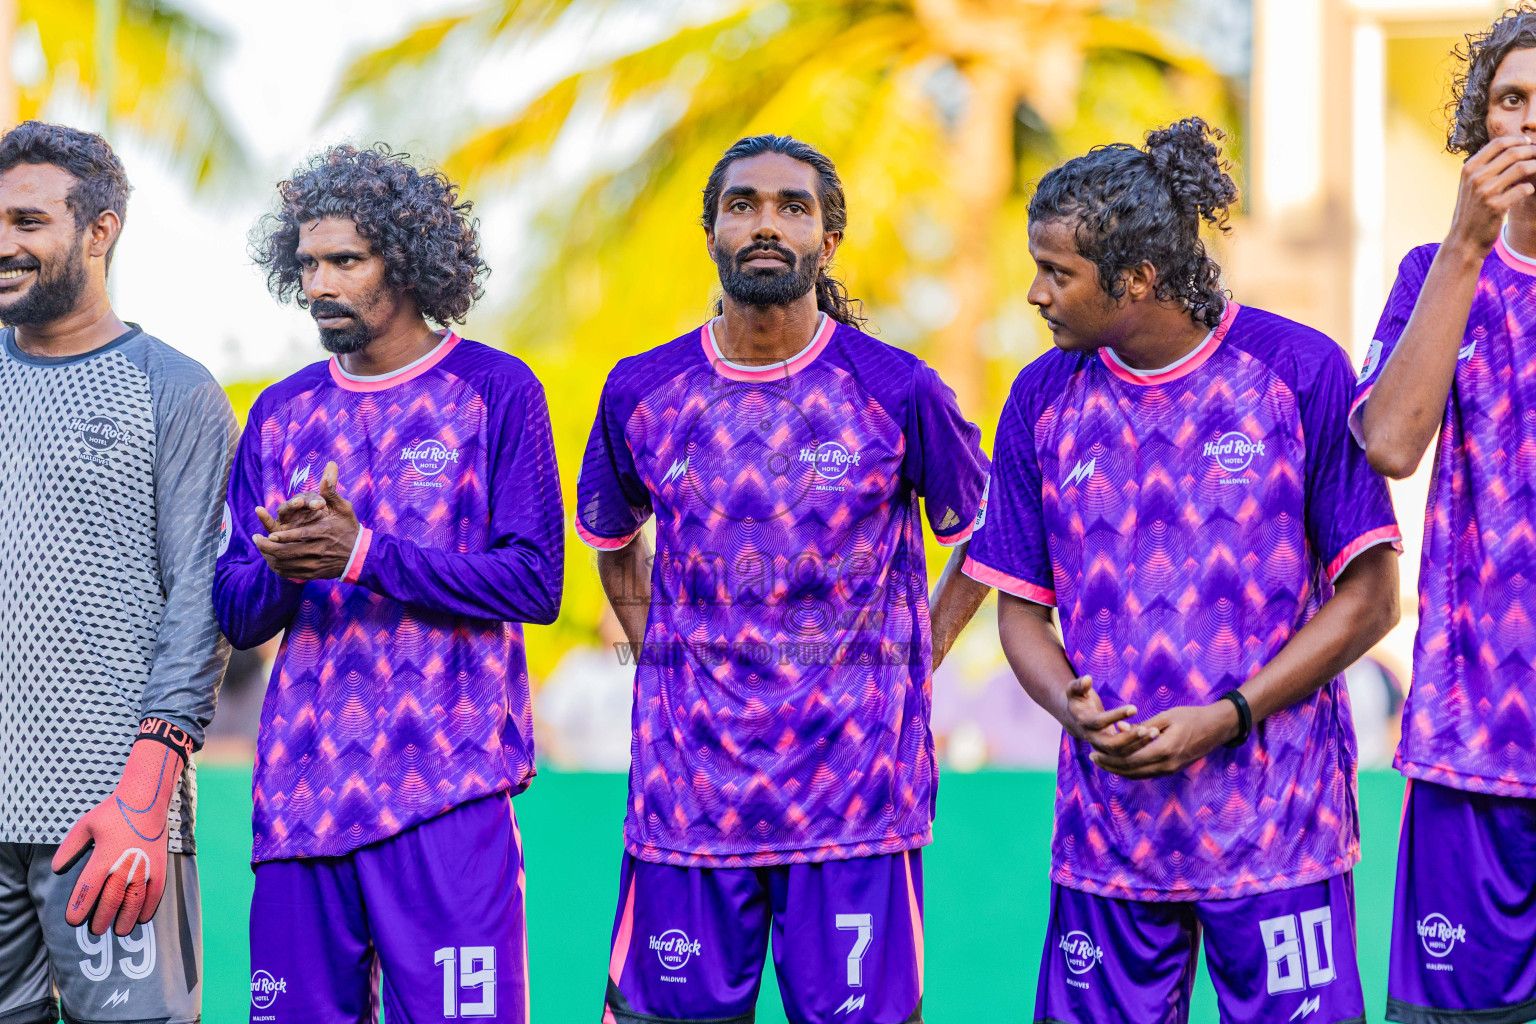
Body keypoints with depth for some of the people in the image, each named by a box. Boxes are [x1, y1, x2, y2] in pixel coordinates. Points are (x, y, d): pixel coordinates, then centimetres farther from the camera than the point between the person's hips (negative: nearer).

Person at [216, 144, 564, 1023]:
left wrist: (363, 554, -15)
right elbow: (237, 614, 12)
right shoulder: (284, 414, 14)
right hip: (300, 786, 4)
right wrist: (279, 569, -11)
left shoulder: (495, 391, 1)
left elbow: (534, 583, -8)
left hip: (448, 785, -4)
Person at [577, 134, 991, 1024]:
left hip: (855, 800, -2)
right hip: (687, 792, 2)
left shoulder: (897, 392, -2)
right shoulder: (642, 393, 5)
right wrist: (655, 656, 13)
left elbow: (981, 538, 12)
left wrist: (912, 671, 6)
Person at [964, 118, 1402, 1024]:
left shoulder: (1302, 372, -4)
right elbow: (1020, 607, 11)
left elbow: (1370, 597, -3)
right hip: (1105, 835, 3)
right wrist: (1077, 712, -11)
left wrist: (1224, 718, -12)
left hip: (1278, 824, -3)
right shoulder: (1044, 398, 6)